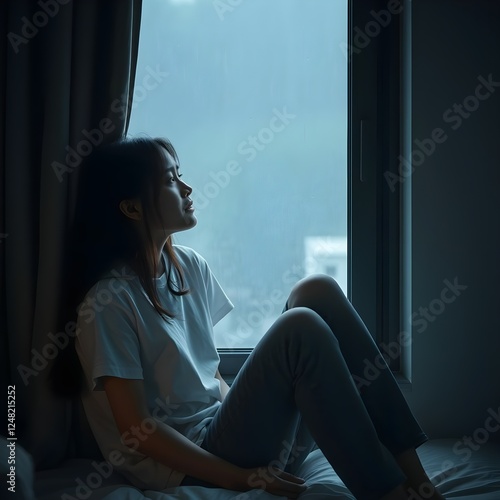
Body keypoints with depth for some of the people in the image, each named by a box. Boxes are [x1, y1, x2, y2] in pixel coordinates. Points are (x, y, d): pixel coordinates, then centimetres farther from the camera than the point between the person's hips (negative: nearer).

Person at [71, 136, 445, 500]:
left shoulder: (189, 267, 10)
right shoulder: (109, 300, -13)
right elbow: (135, 427, -14)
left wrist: (240, 412, 0)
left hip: (221, 429, 8)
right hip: (190, 462, -7)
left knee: (317, 292, -9)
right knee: (301, 329, -26)